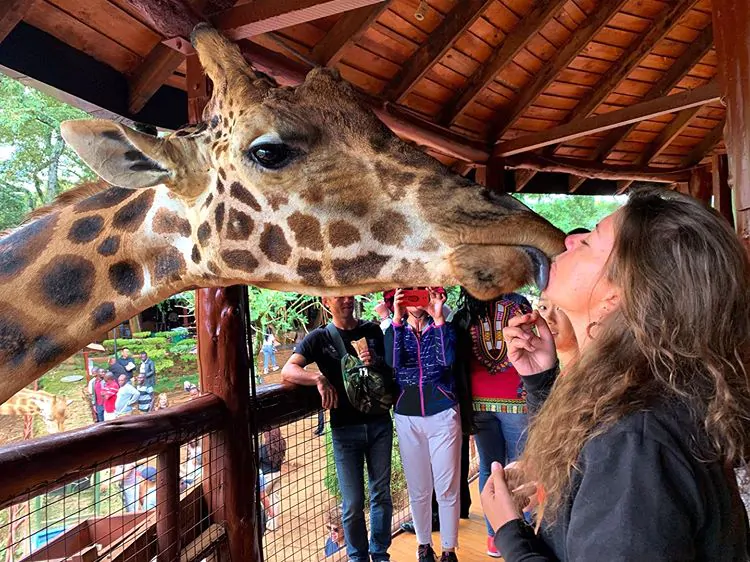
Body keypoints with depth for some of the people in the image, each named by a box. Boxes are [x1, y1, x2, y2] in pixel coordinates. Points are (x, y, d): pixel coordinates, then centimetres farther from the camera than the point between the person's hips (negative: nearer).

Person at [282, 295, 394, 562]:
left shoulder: (373, 331, 6)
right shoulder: (319, 338, -1)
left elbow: (393, 372, 11)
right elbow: (288, 371, -13)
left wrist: (377, 362, -11)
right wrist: (319, 378, -31)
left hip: (379, 423, 2)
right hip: (345, 429, -2)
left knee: (381, 494, 12)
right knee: (353, 503, 3)